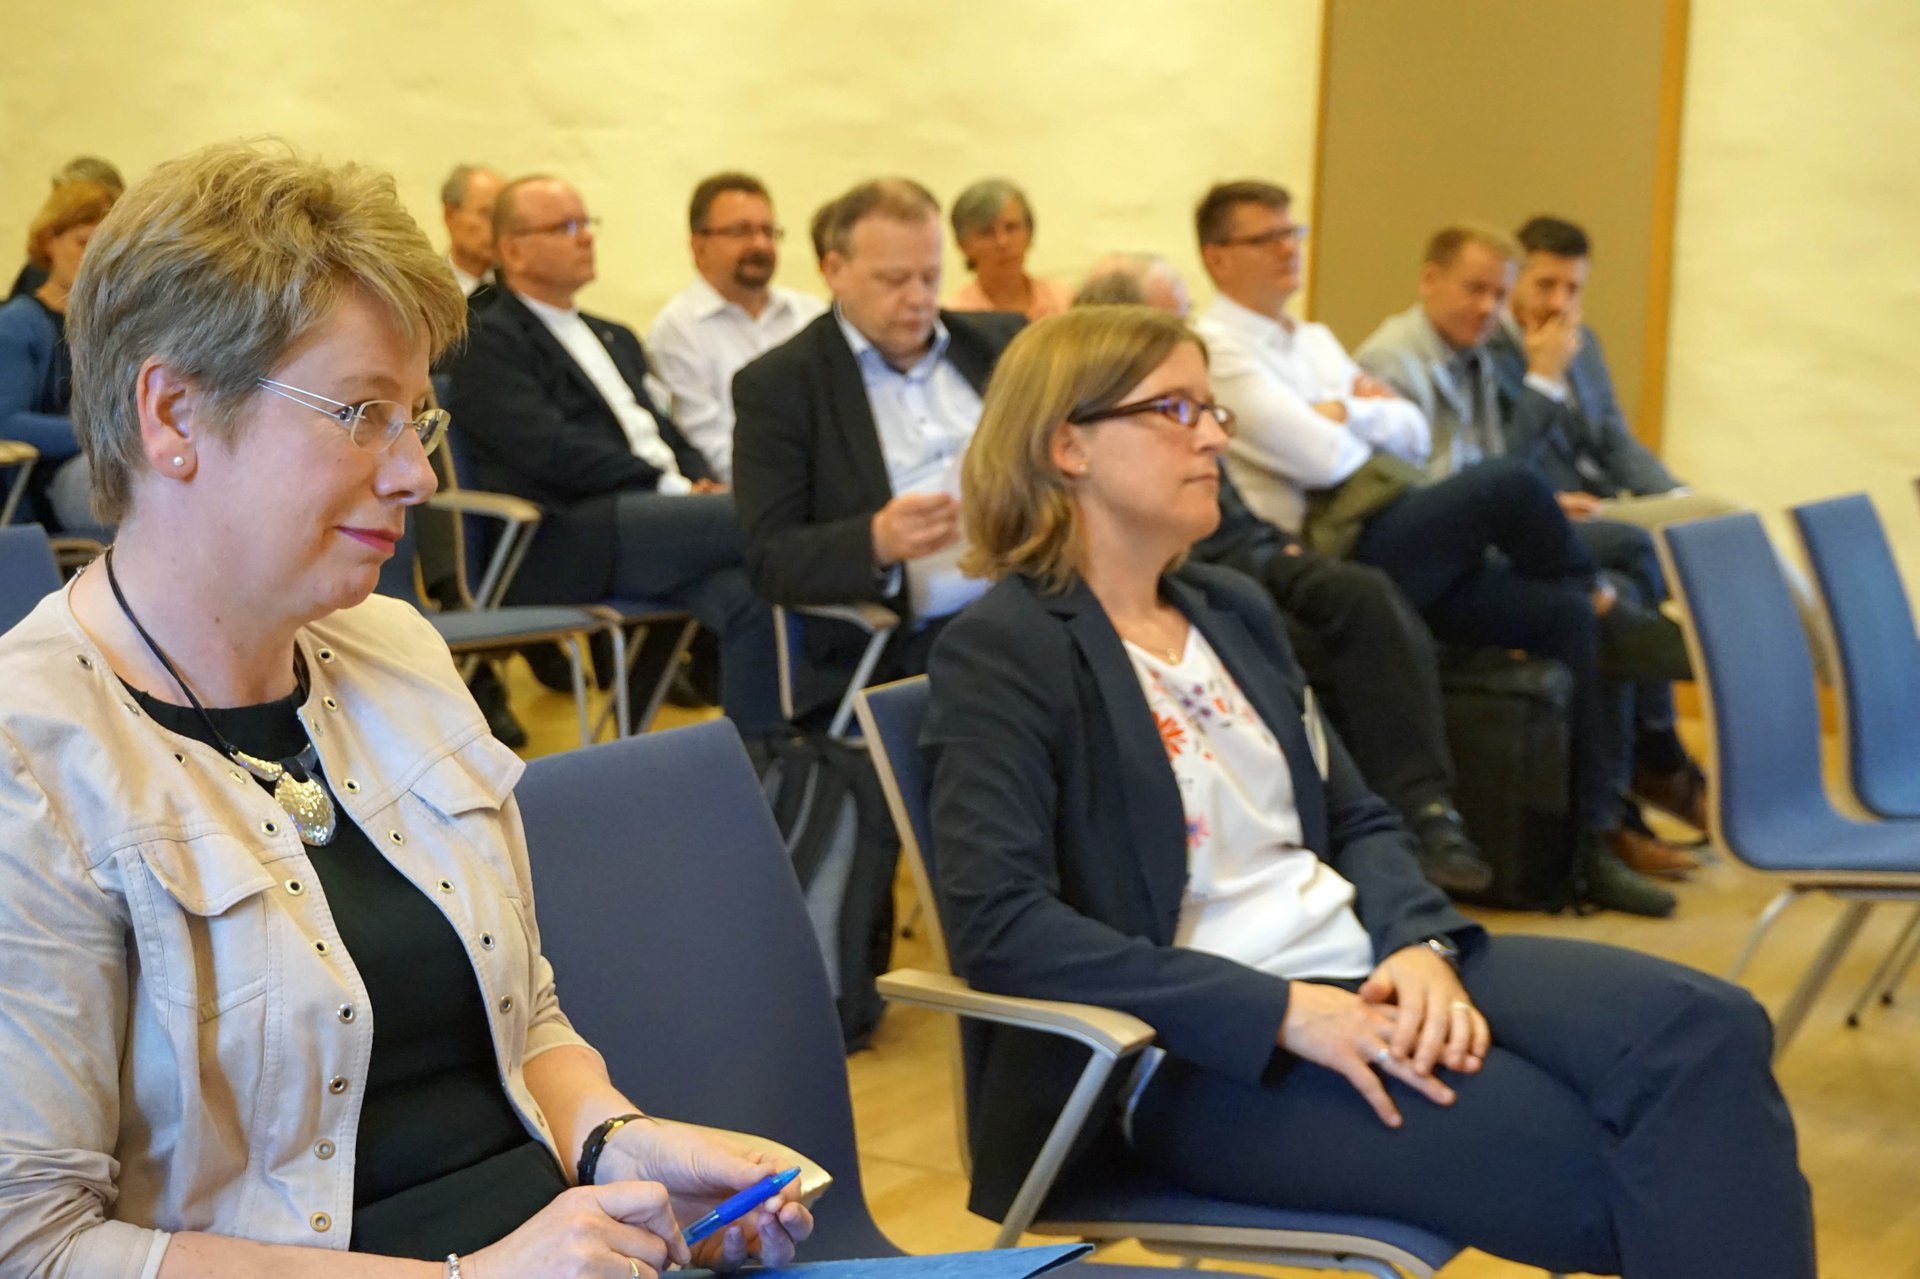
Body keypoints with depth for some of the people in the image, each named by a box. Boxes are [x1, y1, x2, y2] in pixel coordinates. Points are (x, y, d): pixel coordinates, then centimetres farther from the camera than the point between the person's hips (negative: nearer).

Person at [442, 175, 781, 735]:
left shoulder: (614, 339, 30)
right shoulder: (486, 344, 3)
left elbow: (671, 436, 25)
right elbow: (552, 452, -10)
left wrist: (702, 483, 1)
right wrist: (676, 490, -13)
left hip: (656, 530, 7)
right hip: (563, 550, -7)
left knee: (751, 593, -27)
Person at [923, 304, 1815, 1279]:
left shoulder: (1230, 612, 16)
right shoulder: (999, 655, -7)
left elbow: (1356, 823, 16)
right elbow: (1001, 926, -18)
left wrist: (1422, 944, -7)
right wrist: (1283, 1012, -23)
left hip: (1361, 967, 7)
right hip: (1206, 1046, -7)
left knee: (1704, 1030, -18)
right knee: (1605, 1168, -25)